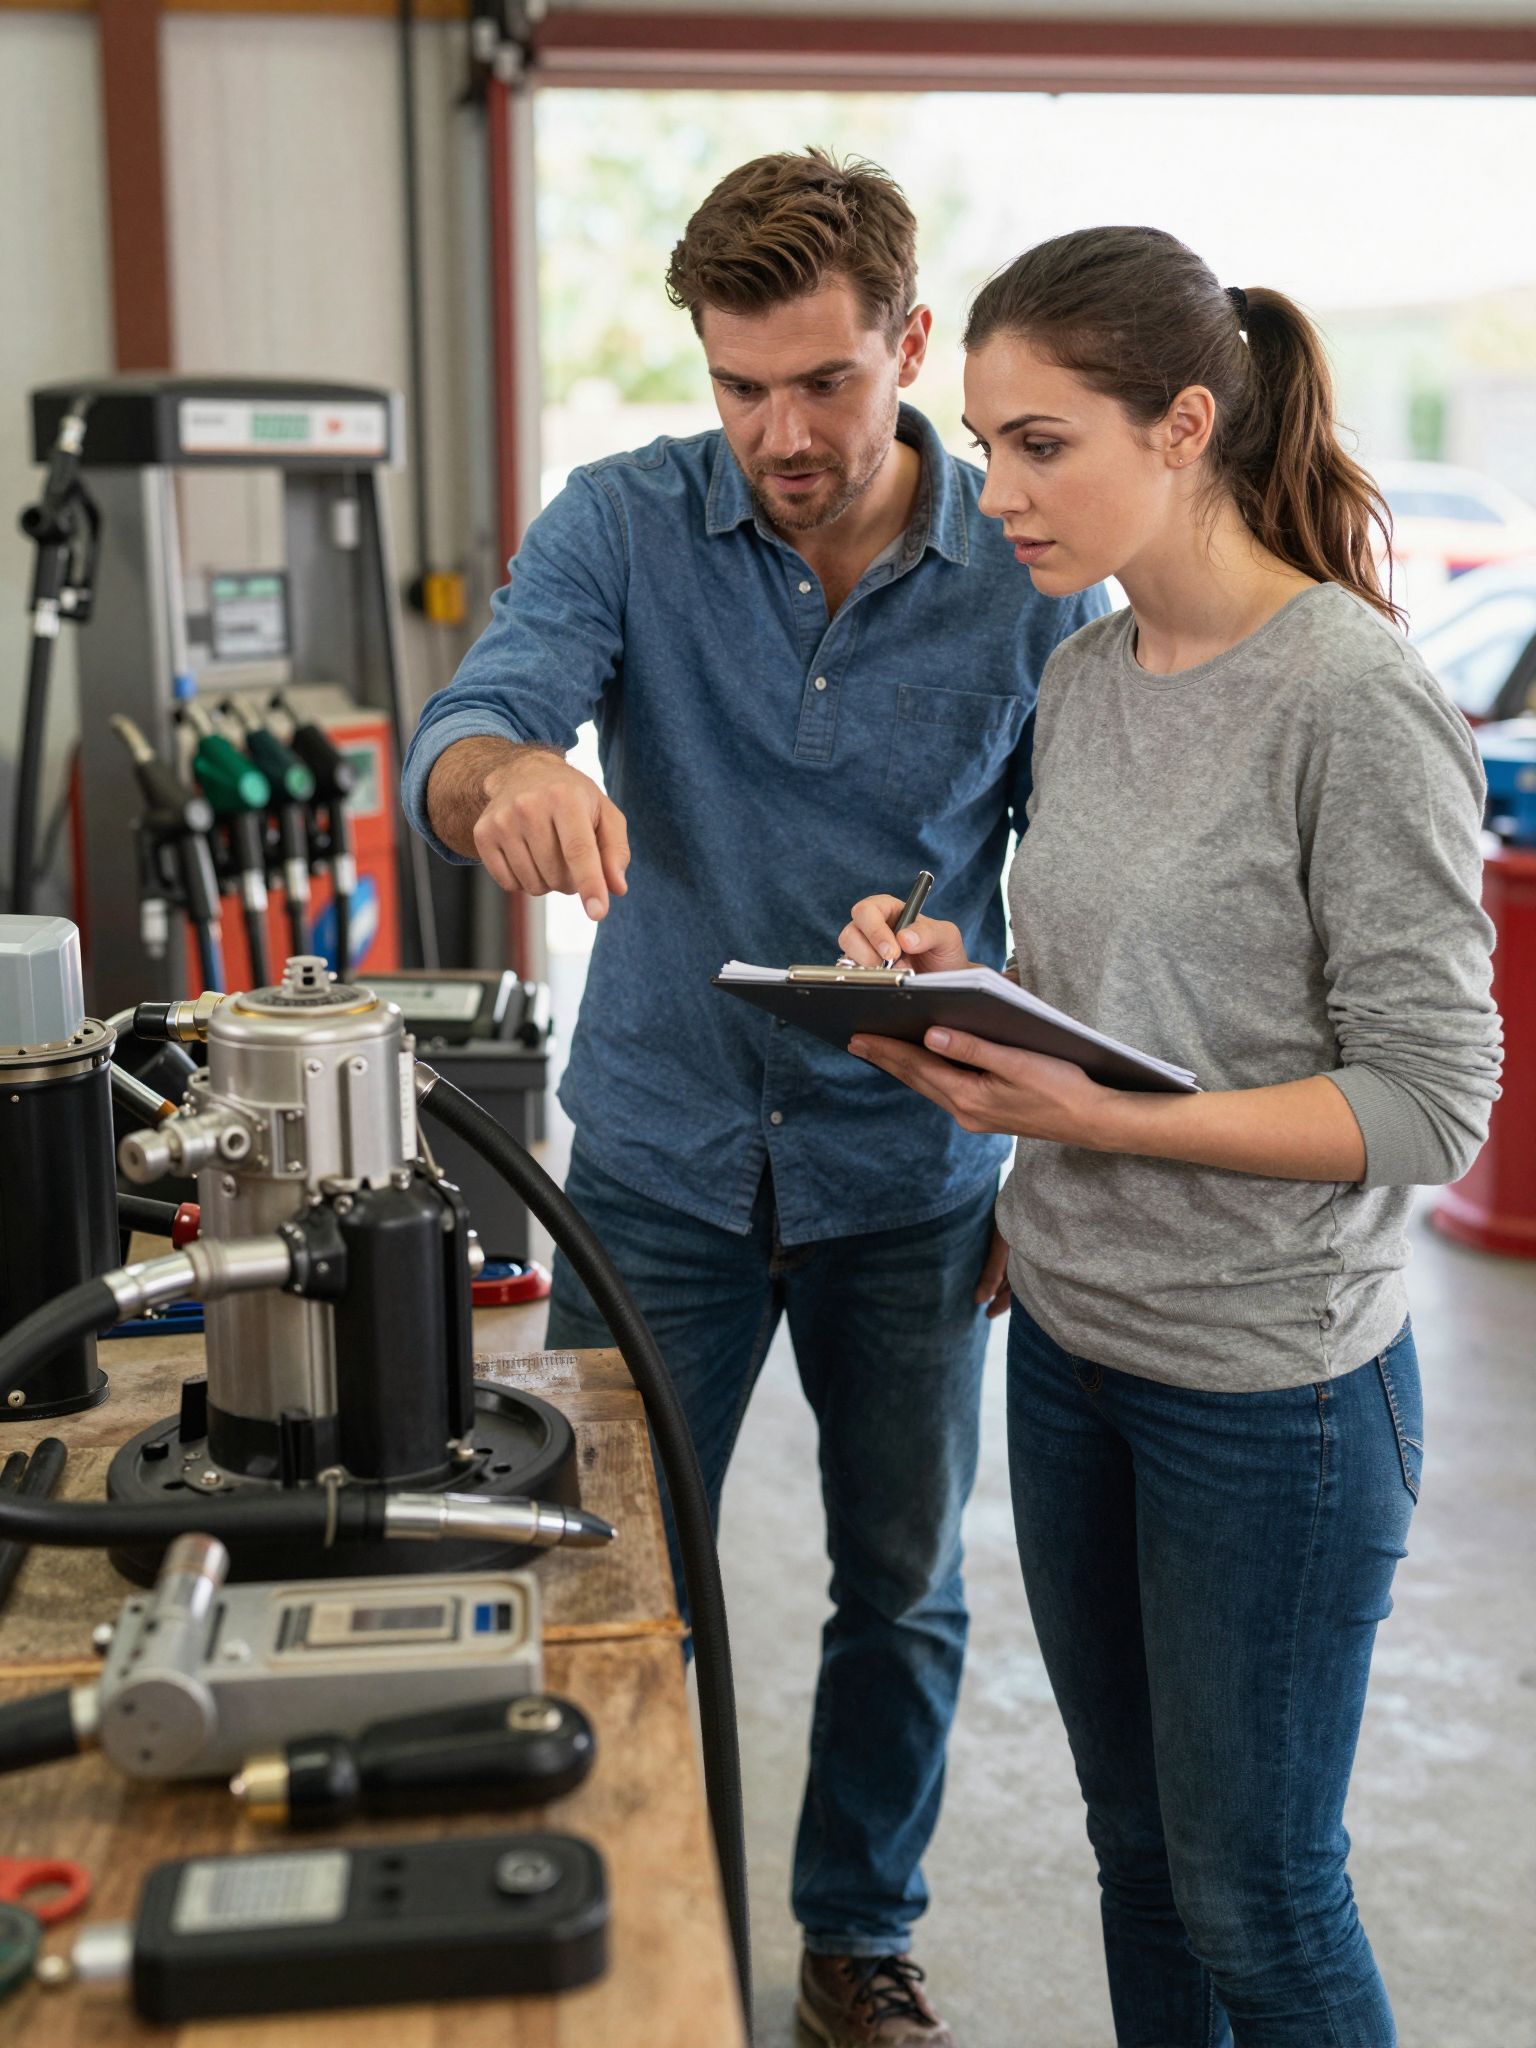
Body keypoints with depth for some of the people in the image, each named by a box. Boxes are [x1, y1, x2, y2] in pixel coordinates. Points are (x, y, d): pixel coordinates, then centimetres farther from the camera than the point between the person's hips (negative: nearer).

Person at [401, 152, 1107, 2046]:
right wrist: (510, 772, -47)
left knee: (902, 1592, 14)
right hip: (660, 1161, 0)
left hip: (910, 1179, 1)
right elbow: (455, 739, -22)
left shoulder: (1031, 575, -8)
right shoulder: (624, 525, -8)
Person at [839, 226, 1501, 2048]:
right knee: (1134, 1845, 21)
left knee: (1252, 1895, 11)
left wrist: (1097, 1117, -26)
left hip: (1271, 1383, -7)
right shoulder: (1081, 676, 5)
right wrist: (959, 979, -5)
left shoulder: (1359, 704, -18)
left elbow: (1432, 1104, -18)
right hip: (1070, 1341, 7)